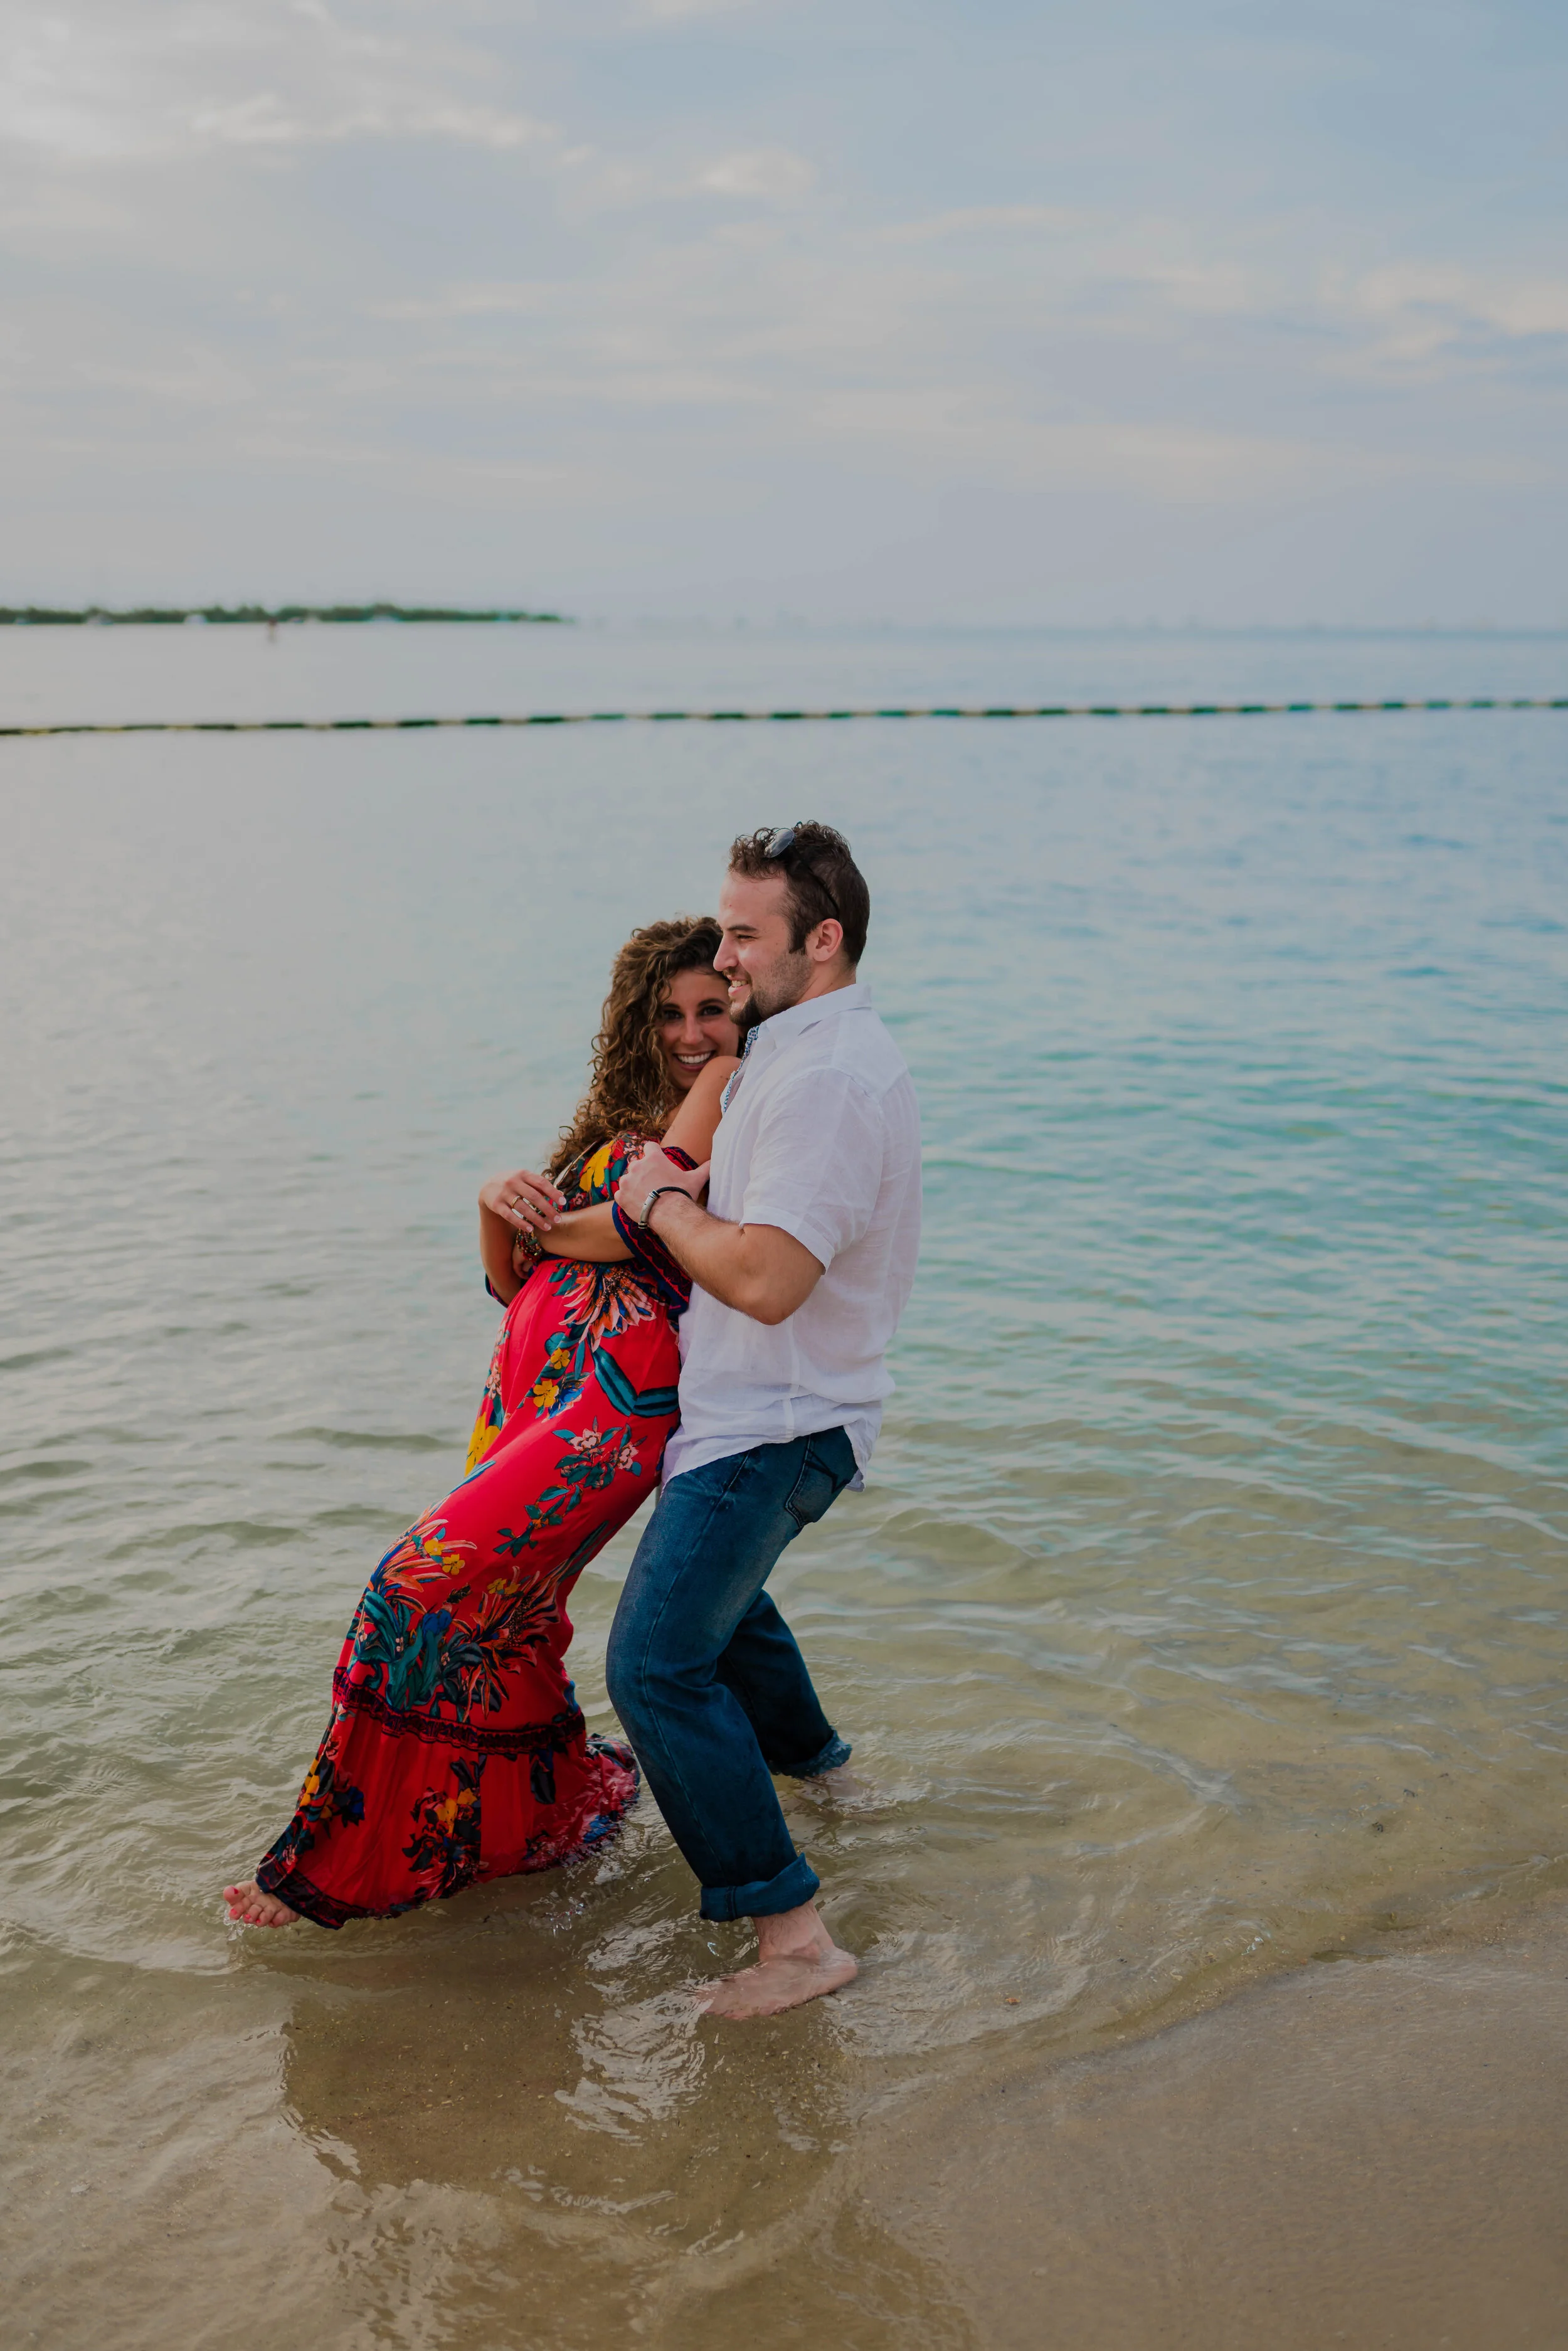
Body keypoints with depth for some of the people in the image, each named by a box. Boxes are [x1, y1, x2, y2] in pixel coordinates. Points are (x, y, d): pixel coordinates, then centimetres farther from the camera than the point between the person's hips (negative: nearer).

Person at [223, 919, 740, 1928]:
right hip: (531, 1383, 8)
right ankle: (561, 1805, 31)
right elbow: (514, 1282, 21)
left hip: (620, 1394, -8)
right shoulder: (619, 1116, 23)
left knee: (434, 1580, -14)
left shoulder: (733, 1086, 1)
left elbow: (645, 1226, -12)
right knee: (505, 1611, 8)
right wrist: (498, 1206, 0)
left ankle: (342, 1863, -3)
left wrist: (546, 1223, 6)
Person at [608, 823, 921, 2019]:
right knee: (711, 1580, 33)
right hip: (769, 1409, 11)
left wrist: (659, 1202, -15)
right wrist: (699, 1190, 3)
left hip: (773, 1425, -11)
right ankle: (804, 1748, 55)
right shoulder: (815, 1053, 12)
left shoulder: (828, 1079, -24)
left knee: (657, 1663, -15)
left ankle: (794, 1932, -12)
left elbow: (765, 1279, -32)